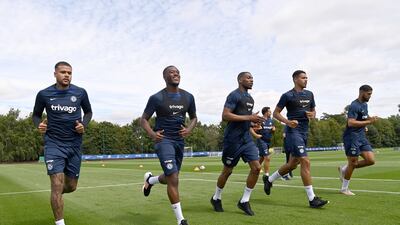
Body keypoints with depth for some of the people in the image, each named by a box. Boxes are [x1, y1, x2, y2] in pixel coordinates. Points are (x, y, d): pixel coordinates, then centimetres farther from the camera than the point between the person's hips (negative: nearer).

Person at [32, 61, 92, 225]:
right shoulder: (44, 94, -2)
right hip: (53, 144, -2)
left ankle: (56, 195, 47)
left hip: (74, 145, 2)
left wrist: (84, 124, -6)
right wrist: (39, 125, -10)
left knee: (71, 186, 11)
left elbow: (88, 112, 14)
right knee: (57, 185, -12)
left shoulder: (80, 93, 0)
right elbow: (36, 114, 12)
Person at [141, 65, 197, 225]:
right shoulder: (157, 98, -7)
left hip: (179, 140, 6)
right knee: (173, 179, -15)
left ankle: (149, 179, 50)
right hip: (164, 139, -6)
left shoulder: (188, 97, 6)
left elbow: (194, 117, 18)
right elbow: (143, 119, -1)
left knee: (170, 178, 16)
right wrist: (152, 134, -18)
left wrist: (189, 129, -3)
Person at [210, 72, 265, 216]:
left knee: (256, 168, -3)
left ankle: (244, 201, 10)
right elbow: (225, 116, -22)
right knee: (227, 170, 5)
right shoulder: (234, 95, -11)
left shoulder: (250, 98, 16)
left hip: (246, 138, 8)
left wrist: (254, 121, 7)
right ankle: (216, 198, 27)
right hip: (233, 139, -8)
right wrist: (249, 118, -22)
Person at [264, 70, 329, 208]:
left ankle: (269, 180, 32)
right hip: (293, 131, -8)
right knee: (305, 161, -13)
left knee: (293, 163, 13)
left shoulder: (309, 94, 13)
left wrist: (312, 115, -2)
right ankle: (312, 198, -6)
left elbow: (313, 111, 23)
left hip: (304, 131, 8)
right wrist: (288, 122, -20)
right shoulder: (288, 96, -6)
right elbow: (276, 113, -3)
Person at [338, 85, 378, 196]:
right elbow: (351, 123, -25)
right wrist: (368, 122, -24)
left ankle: (344, 169, 16)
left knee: (371, 160, 0)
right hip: (352, 137, -9)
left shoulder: (365, 104, 16)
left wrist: (367, 122, 12)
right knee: (353, 162, -3)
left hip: (361, 137, 9)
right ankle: (344, 189, 13)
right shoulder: (354, 105, -14)